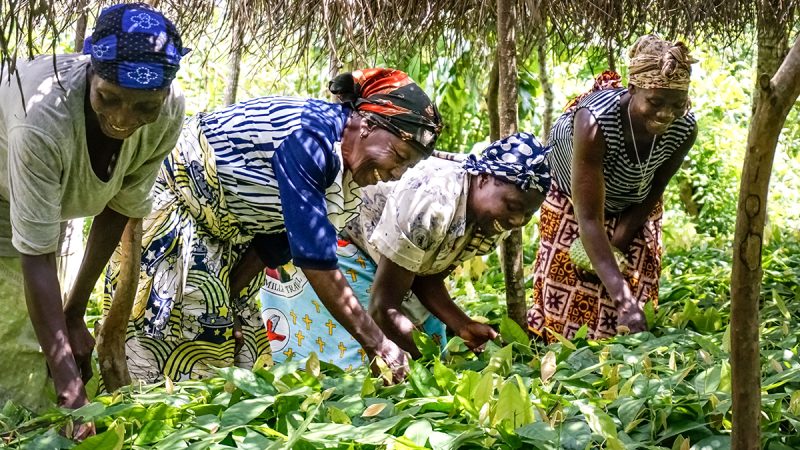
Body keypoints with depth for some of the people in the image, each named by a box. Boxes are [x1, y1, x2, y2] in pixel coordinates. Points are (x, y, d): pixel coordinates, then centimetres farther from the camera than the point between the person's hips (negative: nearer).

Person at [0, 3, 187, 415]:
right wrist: (70, 388, -41)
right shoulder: (44, 117, -41)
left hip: (53, 199, 5)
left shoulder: (169, 112, -25)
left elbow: (120, 206, -10)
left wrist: (75, 310, -7)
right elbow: (36, 258, -38)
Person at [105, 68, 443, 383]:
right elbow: (316, 260, -34)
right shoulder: (307, 136, -31)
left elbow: (272, 245, 0)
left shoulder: (346, 173, -4)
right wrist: (377, 344, -31)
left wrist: (227, 304, -10)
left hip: (218, 233, 9)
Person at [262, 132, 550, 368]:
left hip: (378, 261, 8)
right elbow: (383, 306, -29)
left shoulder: (490, 218, -12)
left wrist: (464, 327, -19)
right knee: (351, 361, -18)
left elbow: (428, 279, -4)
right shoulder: (430, 203, -38)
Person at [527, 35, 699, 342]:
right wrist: (622, 299, -50)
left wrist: (617, 242, -17)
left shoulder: (685, 129, -31)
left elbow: (653, 192, -11)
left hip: (633, 206, 4)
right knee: (566, 287, -2)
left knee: (639, 287, 2)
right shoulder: (595, 121, -45)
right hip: (573, 198, -3)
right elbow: (589, 219, -44)